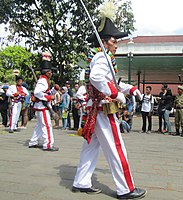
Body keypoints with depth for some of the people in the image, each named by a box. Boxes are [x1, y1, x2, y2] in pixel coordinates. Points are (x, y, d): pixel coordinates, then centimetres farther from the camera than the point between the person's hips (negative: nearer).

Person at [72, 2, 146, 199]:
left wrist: (131, 88, 21)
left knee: (91, 148, 14)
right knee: (116, 151, -1)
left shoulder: (101, 58, 19)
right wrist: (116, 94, -27)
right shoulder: (102, 57, -13)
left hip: (97, 111, 10)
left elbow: (111, 82, 28)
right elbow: (96, 78, -32)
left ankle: (81, 183, 23)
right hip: (104, 111, -10)